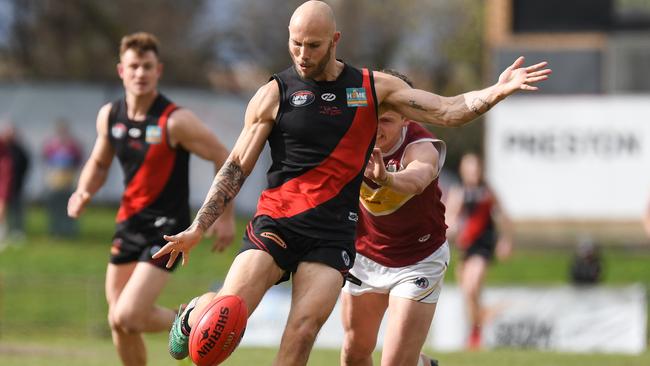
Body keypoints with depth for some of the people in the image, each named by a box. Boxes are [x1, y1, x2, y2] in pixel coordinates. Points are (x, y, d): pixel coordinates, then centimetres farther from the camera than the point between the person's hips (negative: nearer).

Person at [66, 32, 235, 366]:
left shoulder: (176, 121, -17)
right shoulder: (109, 116, 1)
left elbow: (224, 159, -9)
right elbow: (99, 162, 18)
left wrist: (226, 216, -8)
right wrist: (84, 192, -2)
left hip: (166, 227, -6)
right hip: (128, 222, 6)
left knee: (127, 317, -18)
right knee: (118, 321, 10)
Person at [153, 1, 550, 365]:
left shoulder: (374, 87, 9)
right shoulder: (275, 94, 3)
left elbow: (447, 112, 8)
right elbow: (237, 167, 6)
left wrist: (496, 92, -10)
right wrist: (197, 229, -1)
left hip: (333, 235, 1)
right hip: (275, 224, -1)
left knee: (304, 328, -16)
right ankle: (195, 314, 20)